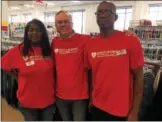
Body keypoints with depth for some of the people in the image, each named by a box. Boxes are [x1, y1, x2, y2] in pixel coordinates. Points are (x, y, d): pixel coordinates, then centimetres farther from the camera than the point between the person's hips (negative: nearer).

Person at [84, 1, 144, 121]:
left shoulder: (131, 41, -12)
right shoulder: (90, 44, -2)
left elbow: (138, 77, -8)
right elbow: (89, 75, 7)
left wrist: (134, 112, -8)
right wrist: (90, 98, 4)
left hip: (123, 111, -2)